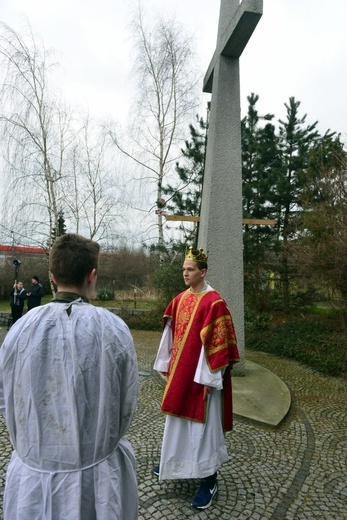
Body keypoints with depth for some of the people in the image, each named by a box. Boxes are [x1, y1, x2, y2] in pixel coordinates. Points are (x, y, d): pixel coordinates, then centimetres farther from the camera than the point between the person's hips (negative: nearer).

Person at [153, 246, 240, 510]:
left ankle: (209, 480, 22)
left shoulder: (214, 302, -18)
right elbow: (171, 333, 10)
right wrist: (167, 364, 11)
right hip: (180, 371, 7)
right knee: (180, 418, 21)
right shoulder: (180, 299, 4)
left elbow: (217, 342, -19)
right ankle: (175, 462, 42)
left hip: (201, 374, -7)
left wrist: (209, 377, -17)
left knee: (202, 423, 4)